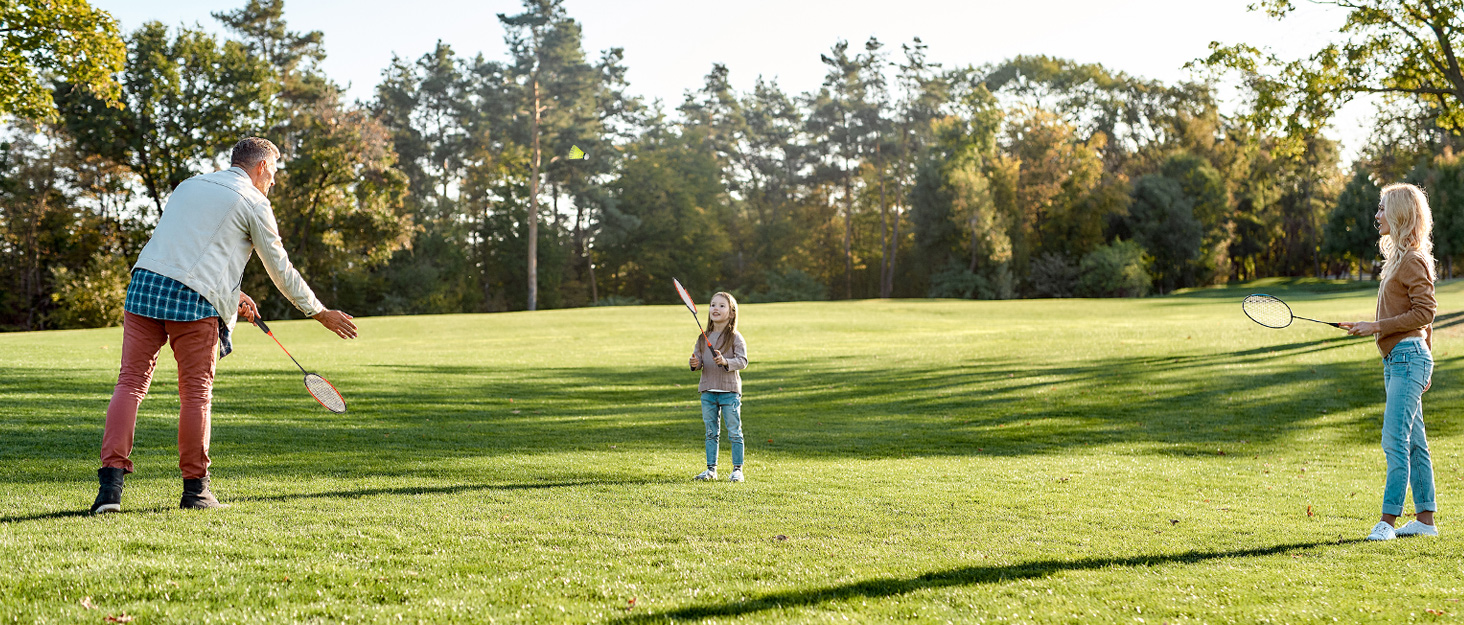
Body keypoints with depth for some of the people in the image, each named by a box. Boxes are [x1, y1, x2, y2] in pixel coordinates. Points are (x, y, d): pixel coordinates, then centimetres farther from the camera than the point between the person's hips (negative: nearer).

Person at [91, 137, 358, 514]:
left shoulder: (190, 184, 24)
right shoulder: (253, 203, 5)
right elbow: (280, 269, 9)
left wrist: (230, 293, 35)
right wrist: (320, 313, 19)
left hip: (144, 283, 5)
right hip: (194, 300, -5)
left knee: (131, 382, 3)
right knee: (196, 393, 5)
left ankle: (111, 482, -7)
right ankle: (195, 488, 12)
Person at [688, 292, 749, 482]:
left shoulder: (735, 337, -6)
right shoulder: (703, 337, 9)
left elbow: (743, 361, -12)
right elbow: (697, 357, 11)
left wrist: (725, 362, -29)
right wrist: (695, 363, -12)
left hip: (730, 392, -4)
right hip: (708, 391, 4)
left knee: (734, 433, 1)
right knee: (711, 433, 11)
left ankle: (737, 469, 8)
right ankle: (711, 469, 18)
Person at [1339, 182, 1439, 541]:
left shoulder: (1413, 260, -12)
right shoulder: (1399, 257, 17)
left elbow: (1424, 313, -17)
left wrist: (1377, 326, -17)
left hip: (1409, 357, -10)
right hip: (1396, 360, 10)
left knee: (1395, 440, -11)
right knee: (1414, 443, 11)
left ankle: (1388, 520, -9)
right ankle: (1425, 520, 15)